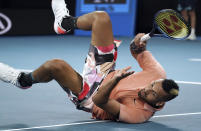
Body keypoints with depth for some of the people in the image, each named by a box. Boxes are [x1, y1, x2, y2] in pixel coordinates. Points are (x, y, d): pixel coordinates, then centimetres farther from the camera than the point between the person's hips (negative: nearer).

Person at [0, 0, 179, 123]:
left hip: (90, 96, -6)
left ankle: (24, 80, 5)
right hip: (104, 72, 6)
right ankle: (65, 22, 25)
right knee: (101, 17, -7)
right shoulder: (159, 75, -19)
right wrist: (139, 43, -27)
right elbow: (136, 50, -4)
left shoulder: (138, 114, -36)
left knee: (55, 66, -30)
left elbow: (99, 100, -35)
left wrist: (115, 78, -49)